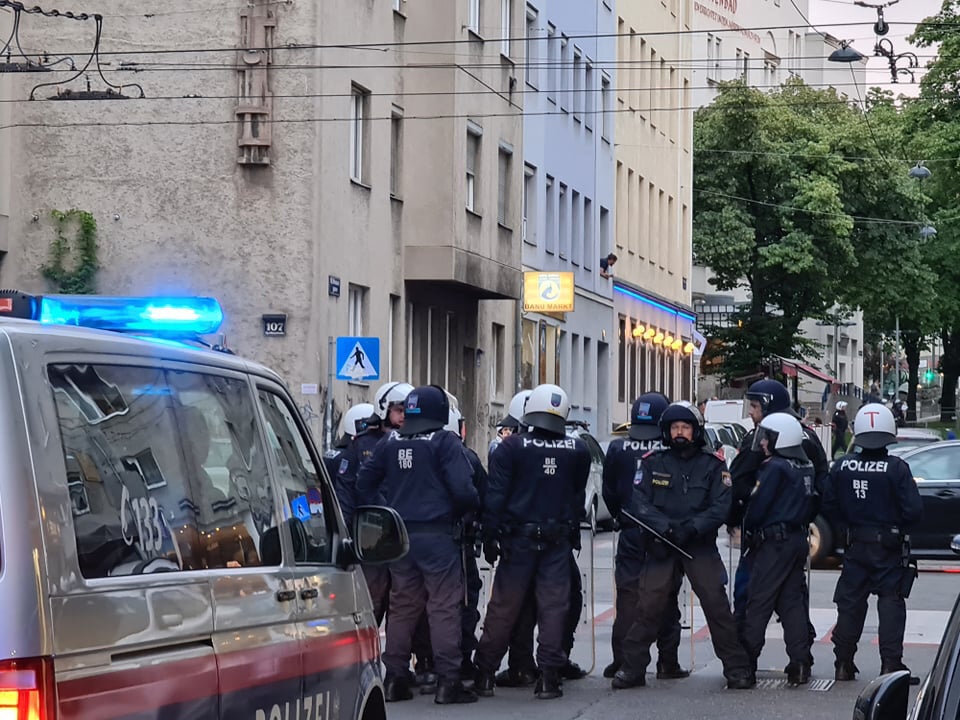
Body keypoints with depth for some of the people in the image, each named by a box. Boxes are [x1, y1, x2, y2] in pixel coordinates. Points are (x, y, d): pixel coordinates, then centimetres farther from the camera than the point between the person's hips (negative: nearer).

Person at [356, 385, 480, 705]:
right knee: (444, 606, -2)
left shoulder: (390, 442, 8)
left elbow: (364, 482, 11)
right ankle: (447, 681, -4)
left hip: (400, 534, 5)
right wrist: (473, 508, 5)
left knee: (402, 605, 13)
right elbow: (462, 489, -15)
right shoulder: (444, 442, -9)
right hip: (436, 534, -5)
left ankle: (395, 678, 14)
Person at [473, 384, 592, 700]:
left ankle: (484, 673, 11)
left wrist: (489, 535, -5)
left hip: (518, 538, -1)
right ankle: (549, 676, 0)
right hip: (558, 539, 1)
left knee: (503, 606, 6)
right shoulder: (577, 450, 1)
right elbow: (578, 496, 11)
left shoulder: (510, 447, -7)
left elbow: (495, 495, -8)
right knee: (554, 606, 4)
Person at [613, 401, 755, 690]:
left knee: (717, 605, -6)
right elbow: (639, 501, -2)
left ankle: (737, 668, 1)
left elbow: (721, 507, -4)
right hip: (661, 545, 1)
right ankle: (632, 668, 5)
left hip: (701, 545, -1)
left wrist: (691, 528, -20)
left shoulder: (713, 465, 5)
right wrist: (666, 527, -18)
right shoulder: (653, 463, 7)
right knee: (649, 605, -3)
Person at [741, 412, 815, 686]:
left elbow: (758, 506, -14)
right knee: (792, 602, 9)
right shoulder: (806, 468, 12)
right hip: (798, 539, 8)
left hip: (775, 542, -8)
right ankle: (800, 662, 5)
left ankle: (745, 661, -1)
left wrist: (747, 529, 1)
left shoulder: (774, 468, -15)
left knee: (758, 602, -3)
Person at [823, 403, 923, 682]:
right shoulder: (897, 468, -15)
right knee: (890, 603, 4)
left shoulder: (841, 467, -4)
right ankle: (890, 664, 0)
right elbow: (913, 510, -15)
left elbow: (829, 508, 1)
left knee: (850, 604, 12)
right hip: (890, 547, -3)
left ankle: (844, 664, 15)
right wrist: (899, 527, 5)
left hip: (855, 546, 3)